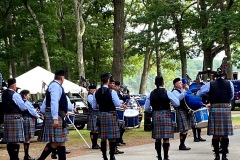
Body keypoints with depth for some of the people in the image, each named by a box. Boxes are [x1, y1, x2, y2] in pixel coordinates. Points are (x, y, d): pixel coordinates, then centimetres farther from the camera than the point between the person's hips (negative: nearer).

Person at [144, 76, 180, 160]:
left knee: (157, 138, 11)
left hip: (155, 116, 4)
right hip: (166, 116, -3)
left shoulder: (151, 94, 2)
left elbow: (146, 108, 4)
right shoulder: (167, 93, -8)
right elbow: (177, 103, -8)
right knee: (166, 138, 0)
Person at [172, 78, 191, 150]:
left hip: (185, 111, 9)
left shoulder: (182, 90, 19)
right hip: (180, 111, -9)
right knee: (184, 130, -11)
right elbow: (179, 98, -30)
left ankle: (182, 144, 17)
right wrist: (185, 90, -33)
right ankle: (181, 145, -5)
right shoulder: (175, 92, -9)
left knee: (185, 130, 10)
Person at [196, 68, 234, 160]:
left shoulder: (210, 84, 1)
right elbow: (231, 96, 15)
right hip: (226, 109, 0)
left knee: (215, 134, 3)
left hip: (214, 109, 0)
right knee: (225, 134, 5)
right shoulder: (229, 83, 2)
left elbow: (198, 94, 7)